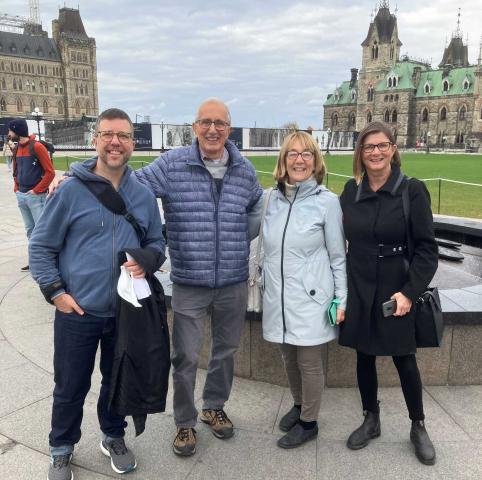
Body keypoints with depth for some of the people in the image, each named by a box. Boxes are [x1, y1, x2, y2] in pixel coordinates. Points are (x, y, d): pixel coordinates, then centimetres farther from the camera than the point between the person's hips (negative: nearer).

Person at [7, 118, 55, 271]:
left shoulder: (37, 147, -11)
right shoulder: (17, 148, 11)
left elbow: (50, 172, -14)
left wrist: (36, 190, -14)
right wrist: (16, 188, 10)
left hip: (36, 196, -7)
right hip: (21, 196, 7)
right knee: (30, 230, 13)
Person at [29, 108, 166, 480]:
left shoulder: (144, 195, 1)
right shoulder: (71, 191, -9)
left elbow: (157, 241, 12)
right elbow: (41, 246, -4)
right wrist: (55, 292, -10)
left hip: (127, 311, 3)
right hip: (77, 312, -3)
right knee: (70, 388, 12)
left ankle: (114, 438, 43)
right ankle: (62, 450, 37)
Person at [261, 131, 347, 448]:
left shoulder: (327, 201, -8)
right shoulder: (273, 199, 5)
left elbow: (338, 256, -4)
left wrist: (342, 299, -5)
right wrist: (266, 286, 14)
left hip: (310, 298, -4)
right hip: (279, 297, 5)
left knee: (309, 362, 7)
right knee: (289, 358, 18)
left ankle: (309, 423, 28)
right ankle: (299, 405, 42)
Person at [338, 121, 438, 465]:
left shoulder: (412, 190, -9)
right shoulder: (351, 190, 1)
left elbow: (427, 249, -9)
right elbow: (340, 239, 8)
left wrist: (410, 292, -17)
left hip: (396, 291, -3)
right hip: (358, 290, 3)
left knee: (404, 359, 9)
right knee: (364, 357, 14)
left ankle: (418, 427, 31)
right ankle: (371, 420, 34)